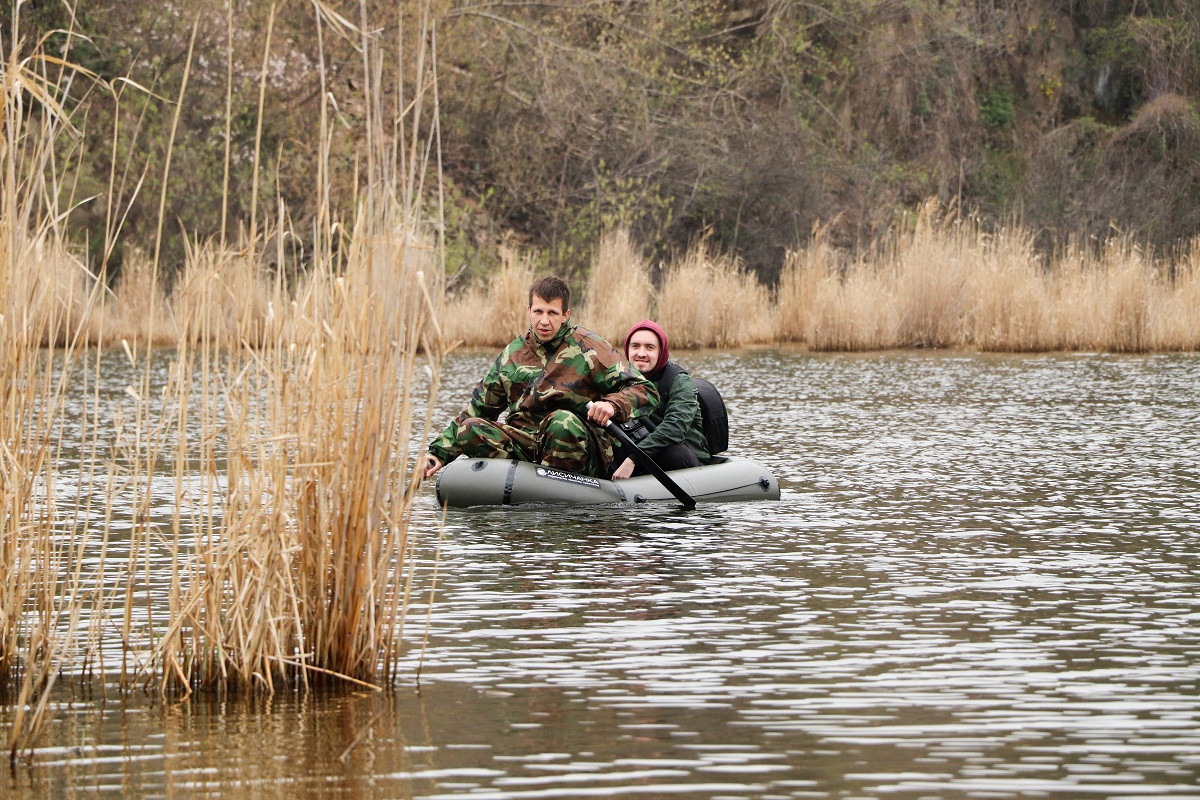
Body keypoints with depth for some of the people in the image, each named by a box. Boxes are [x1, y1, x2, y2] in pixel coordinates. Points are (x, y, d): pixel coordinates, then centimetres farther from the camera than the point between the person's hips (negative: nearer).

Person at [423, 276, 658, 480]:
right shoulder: (514, 354, 13)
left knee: (563, 421, -37)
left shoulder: (588, 348, -1)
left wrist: (613, 405, -28)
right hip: (524, 445, 4)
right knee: (469, 430, -20)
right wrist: (439, 452, 13)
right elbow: (479, 407, 20)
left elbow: (645, 391, -6)